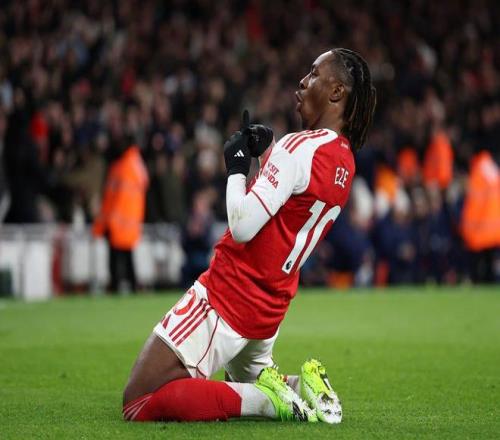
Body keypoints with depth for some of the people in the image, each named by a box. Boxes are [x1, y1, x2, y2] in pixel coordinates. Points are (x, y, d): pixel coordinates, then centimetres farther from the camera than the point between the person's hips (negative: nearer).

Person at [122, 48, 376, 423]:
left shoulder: (302, 147, -19)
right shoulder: (345, 162, 8)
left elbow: (242, 226, -24)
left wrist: (237, 165, -9)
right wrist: (266, 154, 5)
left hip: (226, 300, -9)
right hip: (269, 309, 9)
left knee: (139, 404, -10)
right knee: (252, 377, 36)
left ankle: (270, 399, -15)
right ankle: (298, 388, 6)